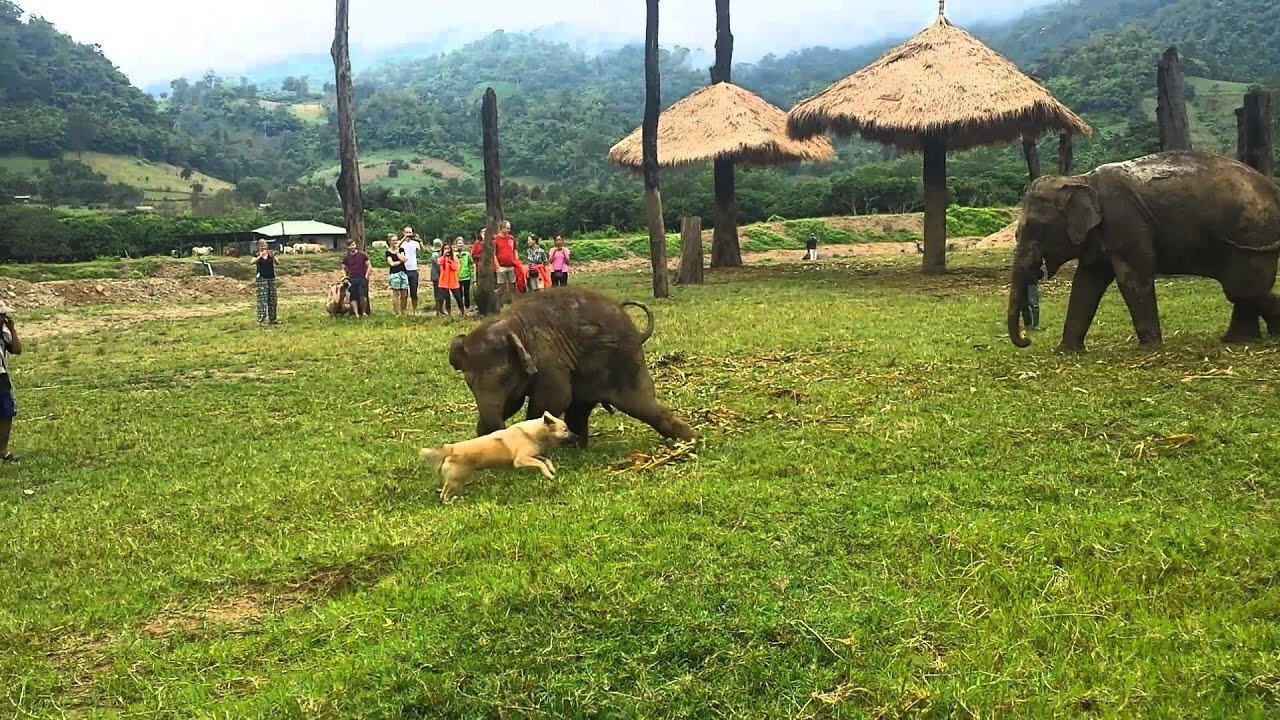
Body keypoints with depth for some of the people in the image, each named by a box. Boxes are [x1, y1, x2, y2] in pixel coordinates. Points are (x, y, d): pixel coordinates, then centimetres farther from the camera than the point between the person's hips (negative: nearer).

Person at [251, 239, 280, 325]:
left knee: (272, 299, 8)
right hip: (262, 279, -4)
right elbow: (253, 262, -19)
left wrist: (272, 256, -27)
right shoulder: (257, 256, 1)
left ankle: (273, 318, 17)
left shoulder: (270, 254, 7)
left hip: (271, 278, 4)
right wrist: (260, 256, -31)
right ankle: (261, 320, -9)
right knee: (262, 299, -9)